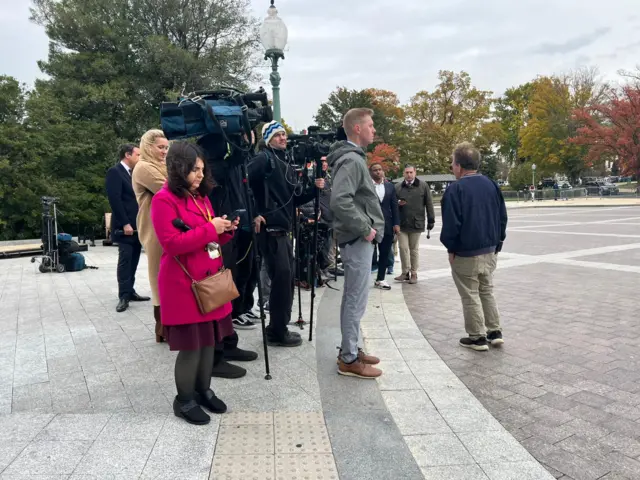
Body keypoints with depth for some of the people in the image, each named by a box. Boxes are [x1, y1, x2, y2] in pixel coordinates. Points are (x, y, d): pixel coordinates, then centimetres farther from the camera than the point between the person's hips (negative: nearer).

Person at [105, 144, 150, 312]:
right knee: (125, 260, -5)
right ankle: (124, 296, 0)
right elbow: (115, 199, -16)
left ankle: (130, 292, 17)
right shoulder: (115, 172, -8)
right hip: (125, 227, -8)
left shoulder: (133, 173, 17)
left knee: (133, 260, 9)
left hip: (137, 225, 8)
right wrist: (125, 224, -19)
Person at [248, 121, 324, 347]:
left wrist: (314, 188, 3)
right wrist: (254, 213, -21)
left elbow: (295, 198, 19)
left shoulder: (287, 163, 19)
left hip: (283, 229, 9)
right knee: (282, 277, -8)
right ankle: (277, 333, 4)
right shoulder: (264, 158, -8)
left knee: (287, 277, 13)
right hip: (270, 228, -9)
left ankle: (279, 328, 25)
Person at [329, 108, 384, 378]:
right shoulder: (351, 160, -16)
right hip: (358, 240, -10)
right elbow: (340, 201, -29)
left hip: (359, 239, 10)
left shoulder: (354, 157, 17)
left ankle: (350, 350, 27)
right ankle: (349, 359, 8)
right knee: (357, 300, -3)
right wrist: (365, 229, -21)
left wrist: (368, 228, 12)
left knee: (353, 299, 16)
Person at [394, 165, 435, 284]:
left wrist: (431, 220, -2)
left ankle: (414, 273, 17)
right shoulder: (398, 187, 5)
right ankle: (405, 272, 17)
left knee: (414, 249, 8)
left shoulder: (423, 186, -1)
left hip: (416, 223, -2)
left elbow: (429, 204, 0)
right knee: (403, 248, 4)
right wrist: (397, 203, -10)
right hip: (401, 223, 2)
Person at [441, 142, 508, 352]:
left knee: (470, 296, 5)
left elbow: (451, 224, -18)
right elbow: (502, 216, 9)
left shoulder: (455, 189, -17)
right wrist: (497, 243, 16)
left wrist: (451, 248, -4)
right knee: (487, 291, 20)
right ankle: (495, 332, 24)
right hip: (489, 250, 7)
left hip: (465, 253, -7)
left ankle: (477, 337, 13)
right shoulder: (491, 184, 4)